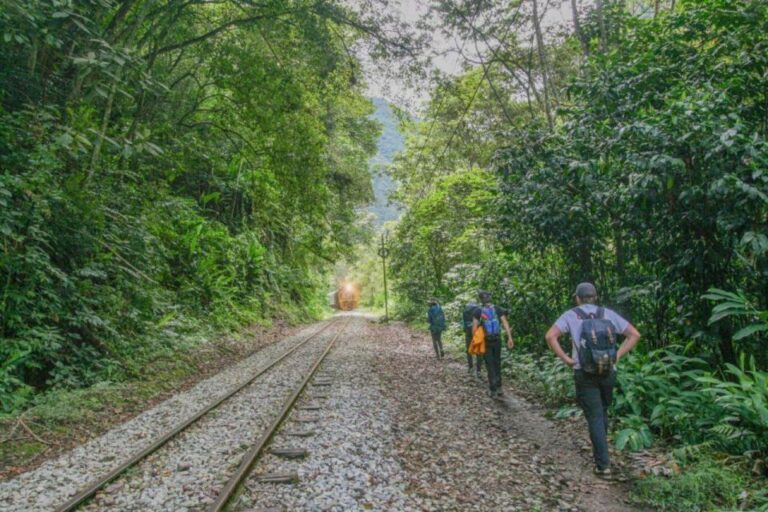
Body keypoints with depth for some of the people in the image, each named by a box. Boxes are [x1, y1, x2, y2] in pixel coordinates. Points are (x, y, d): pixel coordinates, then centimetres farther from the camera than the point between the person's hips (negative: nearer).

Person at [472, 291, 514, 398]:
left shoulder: (478, 311, -6)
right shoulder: (498, 309, 0)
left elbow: (474, 328, -8)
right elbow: (505, 323, -7)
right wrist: (510, 338, -7)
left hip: (486, 341, -2)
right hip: (497, 340, 2)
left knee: (490, 365, 4)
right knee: (497, 363, 17)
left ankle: (493, 391, 4)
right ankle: (499, 388, 20)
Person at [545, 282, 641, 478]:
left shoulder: (571, 315, -2)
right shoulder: (608, 314, 7)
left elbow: (550, 336, -16)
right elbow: (635, 334, 5)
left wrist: (565, 358, -7)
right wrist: (617, 355, 5)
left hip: (584, 373, -3)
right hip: (608, 372, 3)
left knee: (595, 417, 3)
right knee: (602, 412, 22)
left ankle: (603, 464, 3)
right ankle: (599, 452, 35)